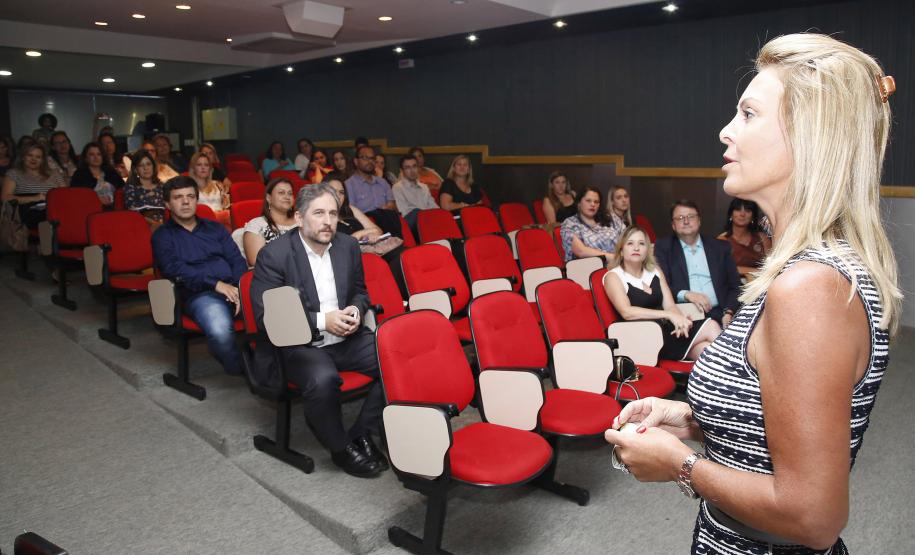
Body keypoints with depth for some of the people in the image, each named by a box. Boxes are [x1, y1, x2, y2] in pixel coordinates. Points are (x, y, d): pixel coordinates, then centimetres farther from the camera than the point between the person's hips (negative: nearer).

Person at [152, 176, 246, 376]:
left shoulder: (215, 228, 26)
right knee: (220, 331, -38)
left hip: (234, 288, 3)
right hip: (199, 294, -3)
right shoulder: (163, 235, 15)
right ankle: (241, 370, -11)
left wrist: (240, 288, -9)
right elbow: (175, 269, -3)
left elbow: (237, 260, 13)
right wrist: (216, 284, -16)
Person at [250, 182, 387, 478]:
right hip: (298, 345, -5)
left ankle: (362, 434, 0)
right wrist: (321, 321, -20)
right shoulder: (273, 255, -10)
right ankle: (341, 448, -7)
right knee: (323, 379, -36)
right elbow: (264, 316, -14)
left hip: (346, 339, 5)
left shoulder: (348, 245, 6)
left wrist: (356, 311, -6)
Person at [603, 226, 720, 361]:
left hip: (668, 330, 6)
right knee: (711, 327, -17)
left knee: (706, 349, -23)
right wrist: (669, 315, -22)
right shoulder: (613, 277, -1)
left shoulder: (655, 271, 17)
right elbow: (626, 312, -17)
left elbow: (670, 306, 8)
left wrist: (679, 320, -15)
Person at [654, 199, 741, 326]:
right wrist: (686, 294, -18)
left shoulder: (720, 248, 16)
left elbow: (735, 286, 13)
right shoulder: (663, 247, 10)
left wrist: (729, 313, -6)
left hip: (718, 314, 3)